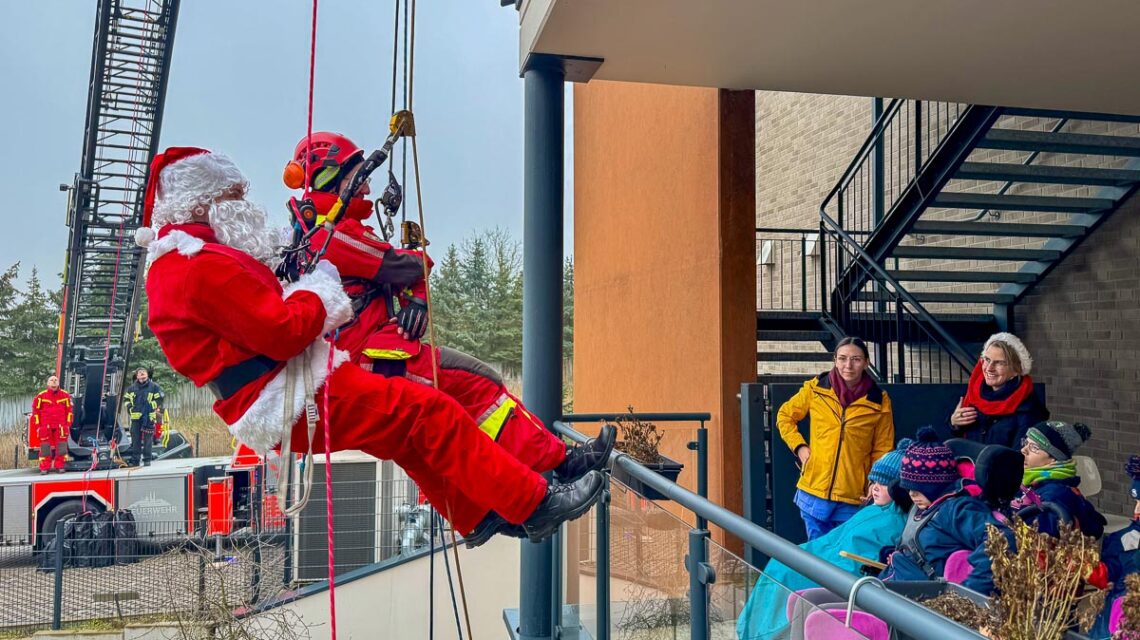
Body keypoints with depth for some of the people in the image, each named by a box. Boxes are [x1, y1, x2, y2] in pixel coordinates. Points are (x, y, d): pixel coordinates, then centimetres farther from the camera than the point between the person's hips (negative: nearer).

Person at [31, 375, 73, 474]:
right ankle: (44, 468, 7)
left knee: (61, 447, 0)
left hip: (61, 427, 1)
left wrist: (68, 424, 3)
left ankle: (59, 466, 8)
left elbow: (69, 410, 9)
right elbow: (36, 411, 5)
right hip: (45, 426, -1)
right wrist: (37, 426, 0)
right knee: (45, 448, 1)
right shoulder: (41, 396, 2)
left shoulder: (65, 395, 5)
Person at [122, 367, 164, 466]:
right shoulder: (132, 387, 8)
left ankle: (147, 459, 6)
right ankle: (135, 460, 14)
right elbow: (126, 398, 21)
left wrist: (155, 408, -1)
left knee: (148, 439, 0)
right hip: (135, 417, 3)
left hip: (149, 417, -3)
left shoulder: (154, 386, -1)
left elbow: (160, 398, 3)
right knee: (135, 439, 7)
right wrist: (130, 408, 9)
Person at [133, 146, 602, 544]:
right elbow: (283, 333, -22)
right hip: (293, 406, -11)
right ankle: (536, 505, -6)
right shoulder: (203, 266, -17)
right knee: (430, 413, -12)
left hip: (273, 407, 11)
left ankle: (480, 518, 27)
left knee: (407, 434, 19)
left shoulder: (174, 263, 19)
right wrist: (320, 288, -5)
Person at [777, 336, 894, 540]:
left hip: (853, 499, -1)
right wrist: (799, 446, 0)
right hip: (813, 493, 1)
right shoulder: (816, 388, -1)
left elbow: (882, 451, 5)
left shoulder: (879, 401, -1)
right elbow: (785, 416, 13)